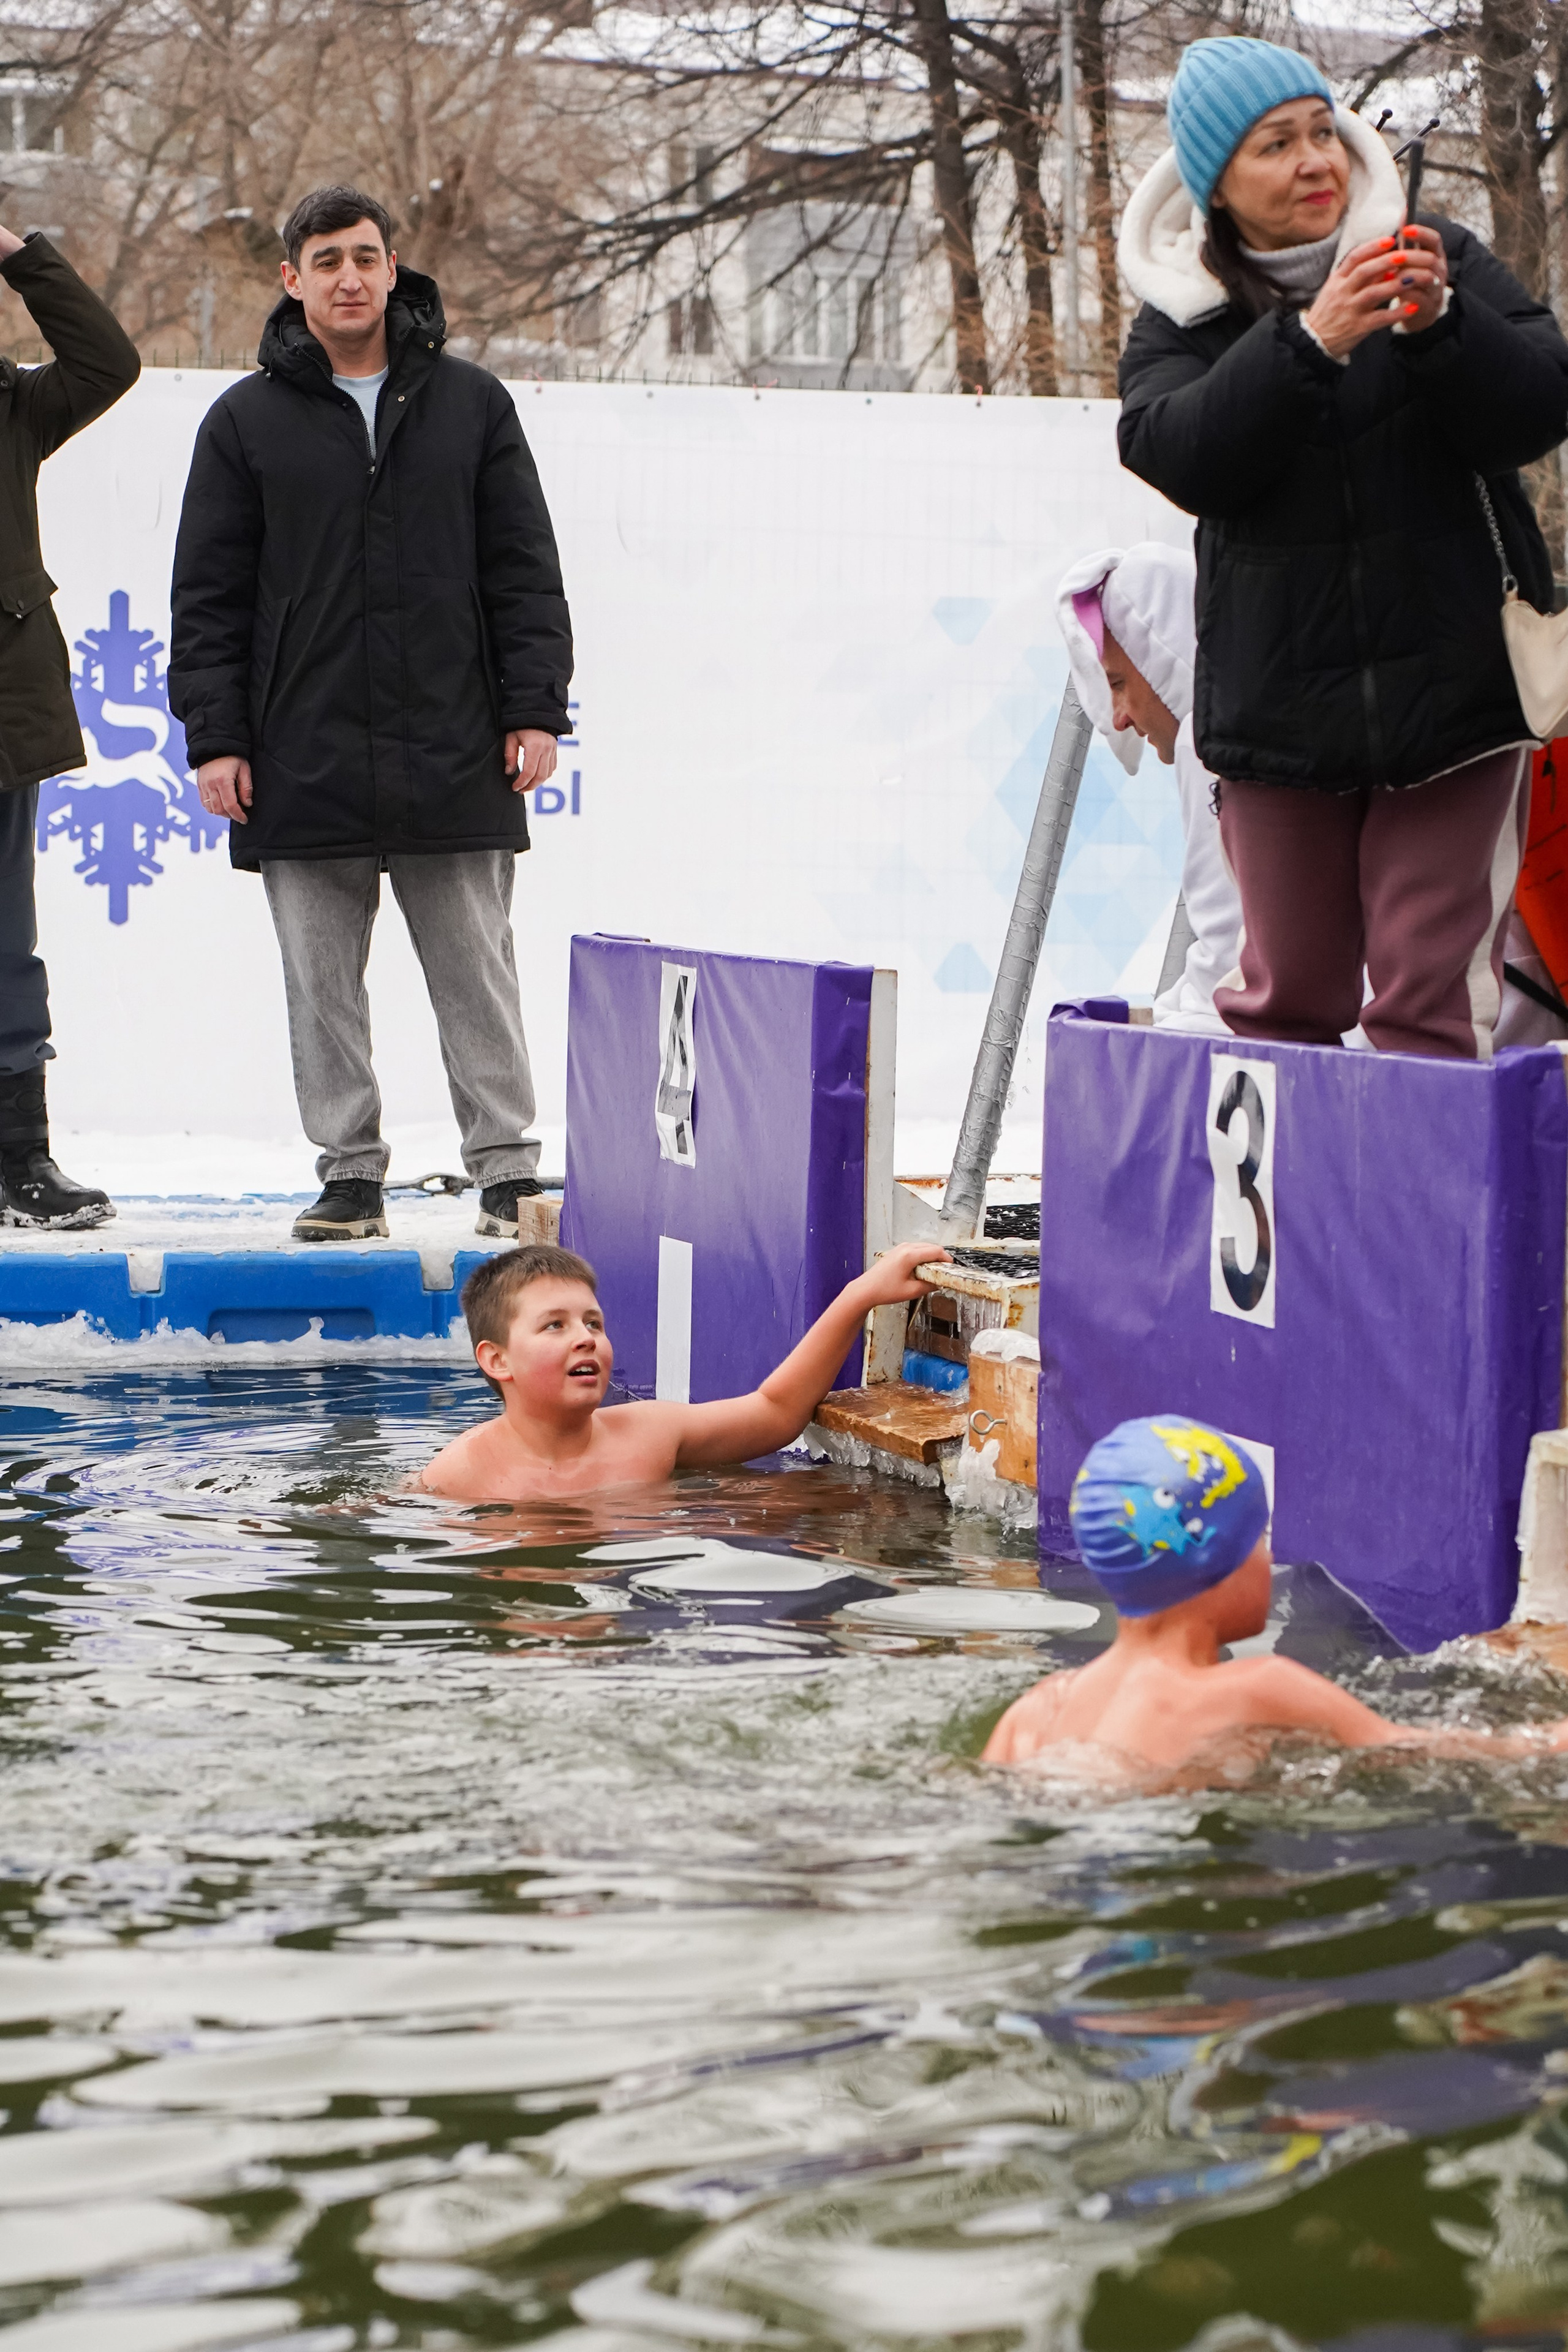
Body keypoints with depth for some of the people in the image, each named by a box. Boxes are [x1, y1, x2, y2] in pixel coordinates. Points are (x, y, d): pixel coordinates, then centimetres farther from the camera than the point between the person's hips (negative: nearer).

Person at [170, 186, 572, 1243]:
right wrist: (215, 736, -2)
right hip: (306, 759, 0)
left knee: (475, 973, 3)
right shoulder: (248, 420, 6)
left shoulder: (472, 403, 8)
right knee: (324, 984, 4)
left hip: (454, 756, 0)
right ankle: (351, 1175, 12)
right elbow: (209, 595, 5)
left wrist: (535, 708, 0)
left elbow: (525, 570, 8)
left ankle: (509, 1170, 7)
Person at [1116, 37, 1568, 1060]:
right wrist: (1308, 342, -29)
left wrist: (1442, 324, -24)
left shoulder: (1440, 261, 1)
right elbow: (1182, 455, -16)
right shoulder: (1183, 313, 1)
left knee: (1433, 993, -5)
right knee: (1288, 989, 9)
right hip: (1279, 700, 1)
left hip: (1451, 693, -1)